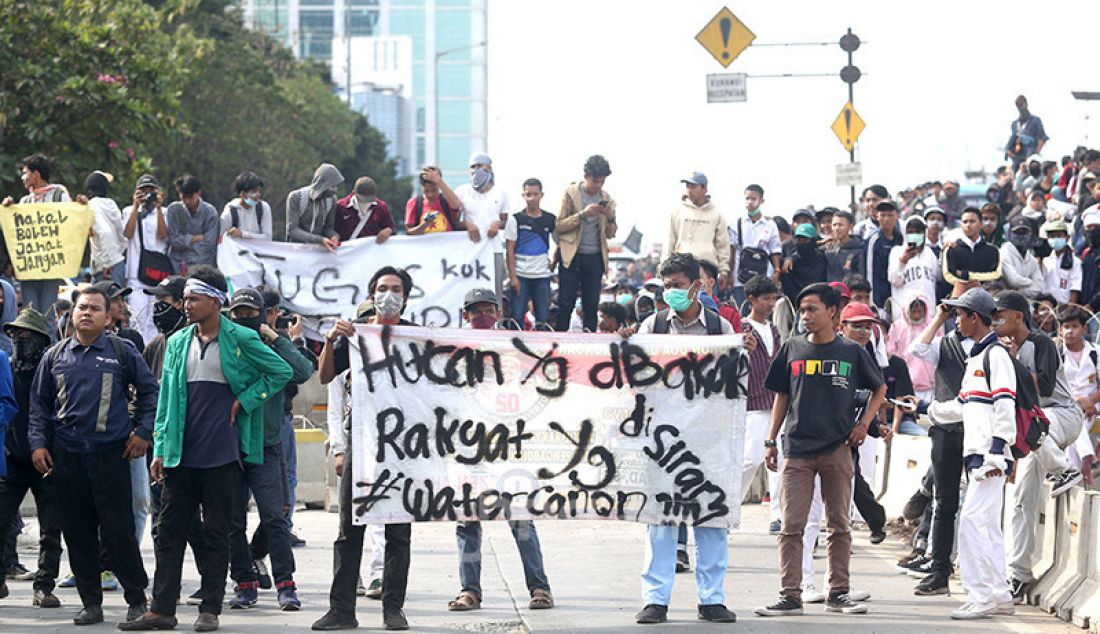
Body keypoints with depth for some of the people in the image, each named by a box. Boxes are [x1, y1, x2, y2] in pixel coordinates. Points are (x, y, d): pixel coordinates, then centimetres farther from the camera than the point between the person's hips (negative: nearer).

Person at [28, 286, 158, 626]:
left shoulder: (122, 352, 3)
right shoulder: (56, 356, 11)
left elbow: (149, 391, 9)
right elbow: (39, 404, 15)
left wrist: (143, 432, 0)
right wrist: (38, 443, 5)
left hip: (111, 453, -3)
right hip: (66, 455, 3)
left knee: (118, 530, -5)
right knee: (77, 532, 4)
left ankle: (136, 599, 3)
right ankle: (91, 603, 11)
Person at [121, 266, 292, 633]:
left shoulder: (241, 340, -2)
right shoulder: (177, 343, 10)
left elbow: (281, 372, 3)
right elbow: (166, 398, 11)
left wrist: (244, 400, -4)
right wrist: (160, 449, 6)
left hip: (221, 454, -4)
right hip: (180, 454, 4)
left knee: (216, 534, 2)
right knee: (170, 531, 3)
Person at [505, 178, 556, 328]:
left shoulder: (551, 219, 7)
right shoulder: (515, 219, 1)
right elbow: (510, 250, -1)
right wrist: (512, 276, -8)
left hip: (542, 276, 2)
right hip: (520, 276, -2)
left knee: (543, 318, 2)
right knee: (517, 317, -2)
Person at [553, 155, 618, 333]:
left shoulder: (606, 199, 11)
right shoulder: (571, 193, 0)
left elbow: (610, 234, 13)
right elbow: (559, 226, -5)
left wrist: (610, 218, -7)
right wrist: (582, 215, -17)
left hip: (595, 258, 3)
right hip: (572, 256, -3)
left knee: (591, 305, 2)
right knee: (566, 304, -5)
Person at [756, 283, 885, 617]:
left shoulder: (852, 352, 3)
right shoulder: (792, 349, 8)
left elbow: (879, 389, 16)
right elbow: (782, 397, 13)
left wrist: (864, 423, 3)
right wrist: (771, 441, 9)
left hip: (838, 448, -1)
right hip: (797, 449, 1)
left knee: (839, 525, 5)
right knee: (791, 526, -4)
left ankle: (838, 593, 12)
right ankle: (790, 596, -3)